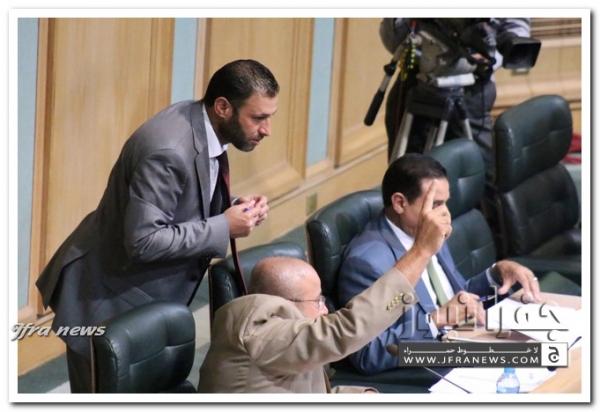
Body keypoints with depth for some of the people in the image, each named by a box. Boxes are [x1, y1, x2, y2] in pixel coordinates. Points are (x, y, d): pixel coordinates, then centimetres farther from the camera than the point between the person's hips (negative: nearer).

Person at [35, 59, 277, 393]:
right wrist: (223, 228, -23)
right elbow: (142, 241, -30)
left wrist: (234, 210, -6)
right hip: (106, 299, -9)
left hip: (147, 293, 9)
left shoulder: (202, 126, -1)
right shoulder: (169, 150, -29)